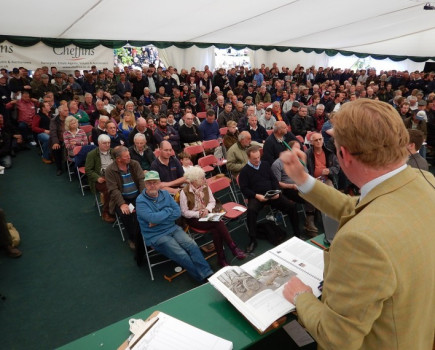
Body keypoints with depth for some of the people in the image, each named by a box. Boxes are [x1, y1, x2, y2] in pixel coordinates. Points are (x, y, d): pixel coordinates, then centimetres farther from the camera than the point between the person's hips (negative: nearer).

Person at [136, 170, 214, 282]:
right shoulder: (141, 201, -9)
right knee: (182, 255, -21)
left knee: (192, 246, -19)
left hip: (173, 228, 5)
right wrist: (169, 210, -8)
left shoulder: (165, 194, 6)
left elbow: (178, 212, -1)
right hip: (156, 236, -5)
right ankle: (203, 278, -7)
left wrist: (158, 220, -13)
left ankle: (208, 274, -15)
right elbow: (153, 218, -24)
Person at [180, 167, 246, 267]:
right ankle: (233, 248, -18)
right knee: (219, 223, -28)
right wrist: (198, 214, -22)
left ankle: (221, 258, -19)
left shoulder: (205, 187, 0)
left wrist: (207, 209, -15)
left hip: (207, 214, 4)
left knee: (215, 230, -29)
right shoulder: (184, 192, -15)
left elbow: (212, 201, 6)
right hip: (193, 219, -4)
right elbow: (184, 212, -11)